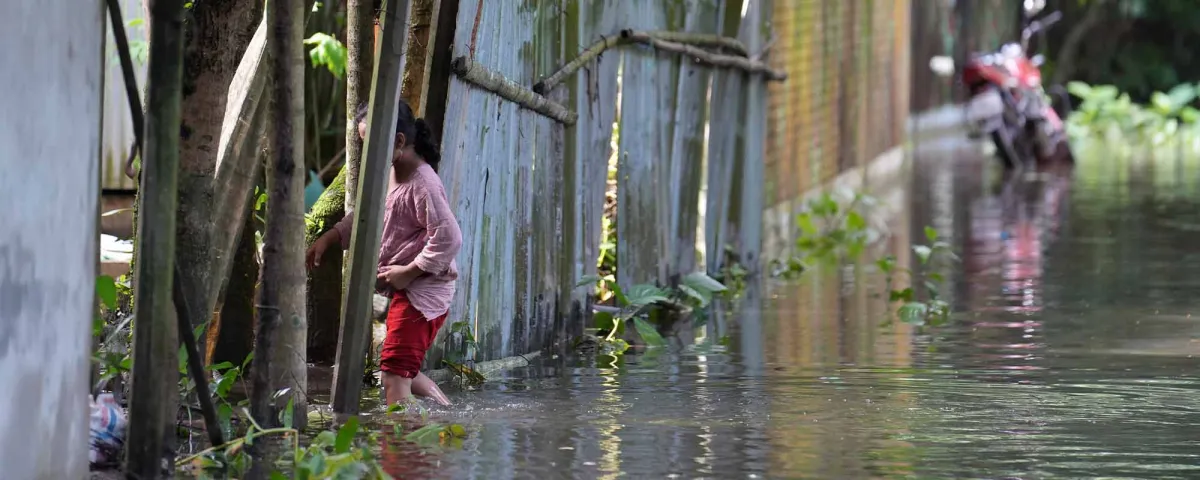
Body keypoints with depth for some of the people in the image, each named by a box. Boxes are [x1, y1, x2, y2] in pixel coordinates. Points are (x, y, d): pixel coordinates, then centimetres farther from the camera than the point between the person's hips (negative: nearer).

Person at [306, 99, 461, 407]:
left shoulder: (422, 184, -21)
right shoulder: (390, 175, 10)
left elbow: (449, 238, -28)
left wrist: (409, 272, -21)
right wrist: (328, 239, 15)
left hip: (423, 290, -11)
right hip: (404, 290, 11)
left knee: (394, 373, -16)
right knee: (405, 371, 18)